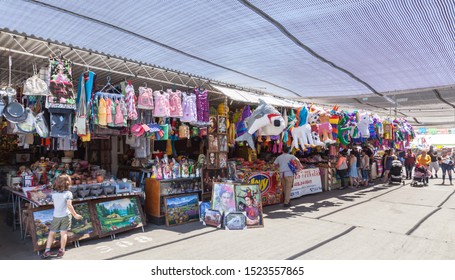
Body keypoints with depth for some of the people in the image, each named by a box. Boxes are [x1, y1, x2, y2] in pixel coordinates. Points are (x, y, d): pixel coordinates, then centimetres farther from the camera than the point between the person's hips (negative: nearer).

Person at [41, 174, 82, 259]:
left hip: (56, 216, 3)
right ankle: (61, 250, 6)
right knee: (63, 233, 3)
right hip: (66, 215, -3)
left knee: (52, 233, 12)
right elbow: (69, 205, -16)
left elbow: (55, 205, 9)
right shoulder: (68, 193, -10)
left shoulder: (54, 193, 3)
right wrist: (75, 215, -10)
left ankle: (47, 250, 9)